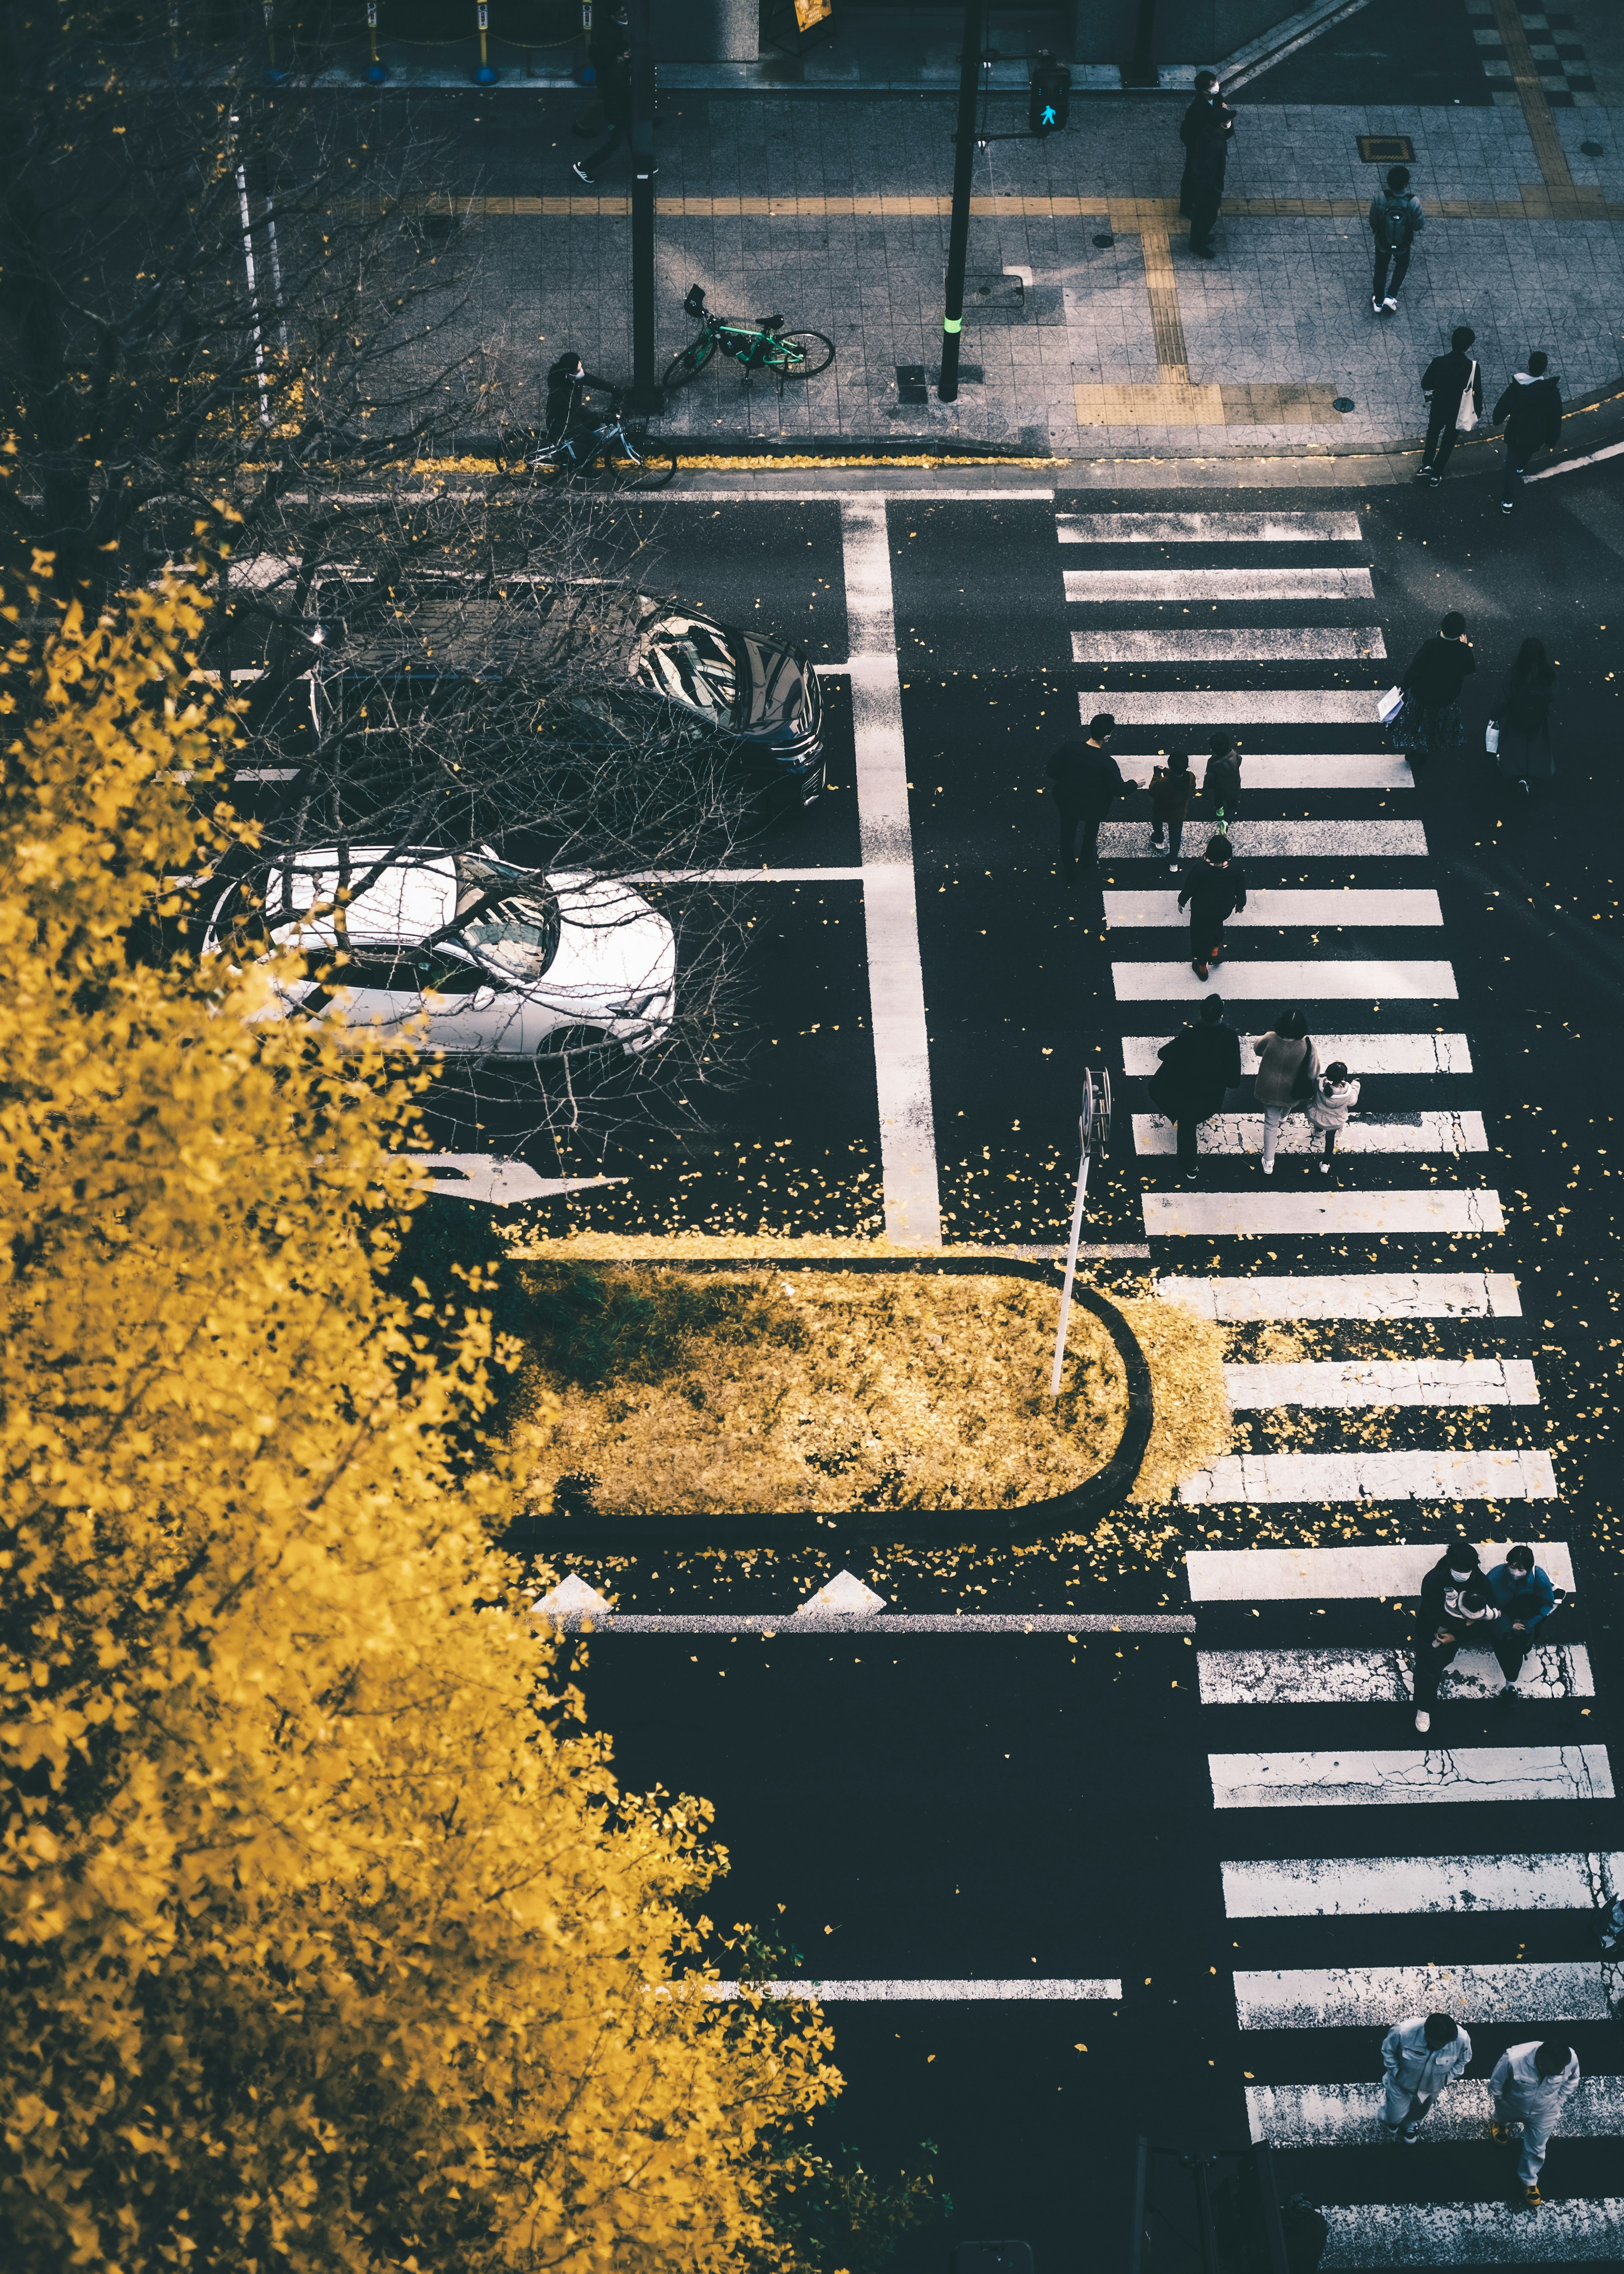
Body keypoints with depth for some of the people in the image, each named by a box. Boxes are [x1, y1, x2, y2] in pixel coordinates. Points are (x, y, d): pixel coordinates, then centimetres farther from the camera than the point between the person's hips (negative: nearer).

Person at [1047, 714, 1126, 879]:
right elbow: (1119, 790, -21)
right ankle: (1086, 861, 57)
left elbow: (1052, 771, -13)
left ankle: (1069, 869, 47)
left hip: (1067, 802, 2)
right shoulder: (1107, 764, -34)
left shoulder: (1068, 749, -27)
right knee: (1091, 830, 32)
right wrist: (1134, 784, 0)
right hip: (1093, 808, -2)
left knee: (1068, 835, 27)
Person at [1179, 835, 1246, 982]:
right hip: (1225, 909, 3)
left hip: (1201, 911, -3)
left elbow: (1189, 888, -17)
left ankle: (1202, 967, 45)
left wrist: (1182, 901, 4)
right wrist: (1241, 904, 13)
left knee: (1202, 936, 24)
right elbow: (1241, 890, -9)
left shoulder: (1200, 869, -34)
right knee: (1216, 924, 38)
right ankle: (1215, 951, 56)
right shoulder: (1236, 869, -27)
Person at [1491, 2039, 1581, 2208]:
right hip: (1511, 2109, 0)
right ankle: (1502, 2125, 70)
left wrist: (1558, 2104, -1)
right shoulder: (1513, 2059, -44)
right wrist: (1502, 2103, -3)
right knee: (1503, 2119, 33)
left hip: (1544, 2114, 0)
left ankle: (1530, 2182, 47)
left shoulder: (1572, 2060, -36)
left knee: (1536, 2150, 17)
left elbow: (1571, 2081, -7)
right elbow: (1495, 2084, -21)